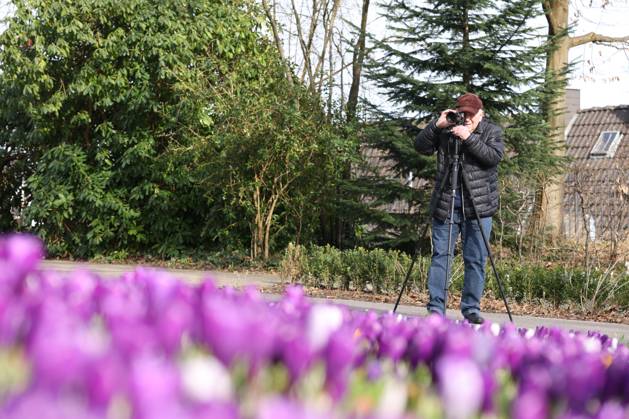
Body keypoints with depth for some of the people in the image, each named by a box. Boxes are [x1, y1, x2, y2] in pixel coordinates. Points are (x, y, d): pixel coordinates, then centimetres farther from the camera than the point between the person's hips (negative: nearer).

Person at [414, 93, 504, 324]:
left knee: (476, 259, 2)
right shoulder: (445, 131, 9)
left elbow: (494, 156, -11)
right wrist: (436, 125, -13)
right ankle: (436, 308, 2)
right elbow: (421, 146, 0)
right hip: (445, 204, 1)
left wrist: (469, 138, -20)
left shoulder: (492, 131, 6)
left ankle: (471, 308, 11)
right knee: (440, 255, -2)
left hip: (478, 206, -1)